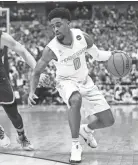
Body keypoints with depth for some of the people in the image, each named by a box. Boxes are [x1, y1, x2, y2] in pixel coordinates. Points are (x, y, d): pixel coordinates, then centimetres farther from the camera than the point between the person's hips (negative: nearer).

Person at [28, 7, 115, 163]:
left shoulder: (82, 36, -18)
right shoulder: (51, 49, -26)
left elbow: (97, 55, 1)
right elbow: (36, 72, -13)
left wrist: (111, 54, -16)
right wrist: (32, 92, -27)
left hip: (85, 81, 4)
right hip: (66, 82, -4)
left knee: (108, 121, 1)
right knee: (76, 100, -42)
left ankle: (86, 129, 36)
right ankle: (75, 145, -25)